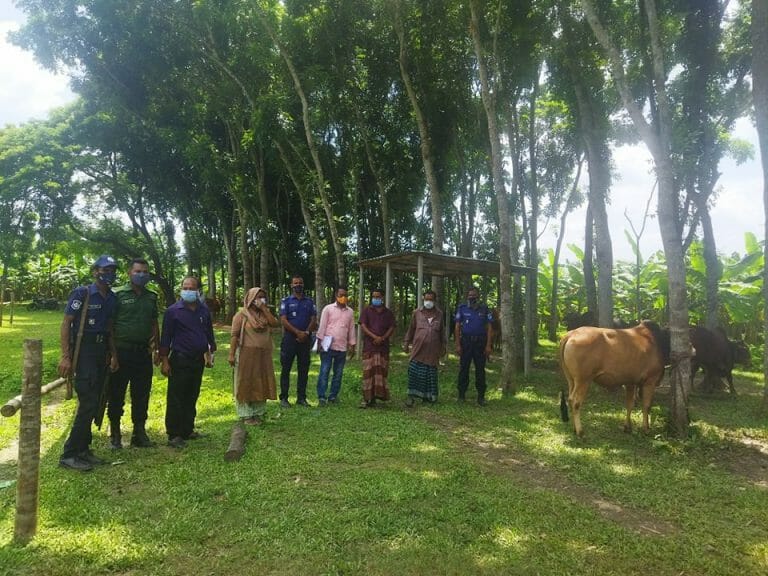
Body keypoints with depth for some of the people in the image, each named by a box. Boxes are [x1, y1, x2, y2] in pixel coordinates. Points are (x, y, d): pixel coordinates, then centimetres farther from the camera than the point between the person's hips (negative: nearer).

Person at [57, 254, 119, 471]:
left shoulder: (111, 298, 10)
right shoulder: (81, 293, -9)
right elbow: (66, 324, -11)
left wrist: (113, 354, 12)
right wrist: (65, 356, -16)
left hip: (102, 353, 7)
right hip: (84, 351, -7)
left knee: (93, 404, 10)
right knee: (88, 404, -11)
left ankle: (83, 449, 21)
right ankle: (69, 454, 0)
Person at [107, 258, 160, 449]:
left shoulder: (151, 297, 11)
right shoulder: (118, 295, -4)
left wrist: (156, 347, 8)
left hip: (143, 352, 4)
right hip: (122, 351, -4)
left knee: (142, 395, 10)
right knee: (117, 394, 5)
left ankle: (139, 433, 21)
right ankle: (115, 434, 19)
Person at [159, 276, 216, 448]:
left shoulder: (204, 311, 8)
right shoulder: (173, 311, -6)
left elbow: (209, 333, 17)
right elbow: (166, 337, -6)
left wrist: (210, 353, 15)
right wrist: (164, 361, -9)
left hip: (198, 360, 5)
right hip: (179, 360, -5)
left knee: (192, 397, 13)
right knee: (176, 399, -2)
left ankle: (188, 430, 24)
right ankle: (174, 435, 7)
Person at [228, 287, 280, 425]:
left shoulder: (265, 314, 11)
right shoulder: (242, 314, -5)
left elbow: (275, 324, -7)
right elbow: (234, 335, -8)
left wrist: (264, 309, -9)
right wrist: (231, 354, -15)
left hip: (263, 355, 5)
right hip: (246, 354, -5)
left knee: (260, 384, 10)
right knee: (245, 383, 2)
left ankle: (258, 413, 21)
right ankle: (246, 415, 11)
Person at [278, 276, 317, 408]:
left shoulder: (310, 301, 12)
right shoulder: (286, 301, 4)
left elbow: (314, 320, 5)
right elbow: (283, 320, -6)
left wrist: (306, 333, -11)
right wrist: (298, 332, -15)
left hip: (305, 339, 3)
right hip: (290, 338, -3)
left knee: (304, 369, 5)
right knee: (286, 369, 0)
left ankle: (301, 397, 13)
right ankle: (283, 398, 6)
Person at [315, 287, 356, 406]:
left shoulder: (350, 312, 10)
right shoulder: (328, 309, 0)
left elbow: (351, 329, 14)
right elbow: (322, 326, -2)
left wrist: (352, 345, 11)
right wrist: (319, 342, -7)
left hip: (342, 347, 4)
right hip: (328, 346, -4)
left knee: (338, 373, 8)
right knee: (324, 372, -3)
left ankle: (333, 396, 17)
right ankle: (321, 397, 2)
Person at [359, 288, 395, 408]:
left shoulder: (388, 312, 13)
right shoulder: (367, 310, 8)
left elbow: (392, 327, 7)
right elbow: (363, 325, -2)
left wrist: (382, 338, -10)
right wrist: (374, 337, -15)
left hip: (383, 346, 2)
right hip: (369, 345, -2)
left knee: (381, 371, 0)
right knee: (368, 371, -6)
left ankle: (377, 395, 7)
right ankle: (366, 398, -4)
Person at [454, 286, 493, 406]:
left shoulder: (484, 309, 5)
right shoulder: (462, 309, 3)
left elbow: (489, 328, 3)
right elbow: (457, 327, 2)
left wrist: (488, 345, -5)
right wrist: (457, 345, -5)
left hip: (480, 342, 0)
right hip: (466, 342, 0)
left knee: (480, 370, 4)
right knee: (464, 369, 3)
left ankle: (481, 396, 11)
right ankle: (461, 395, 11)